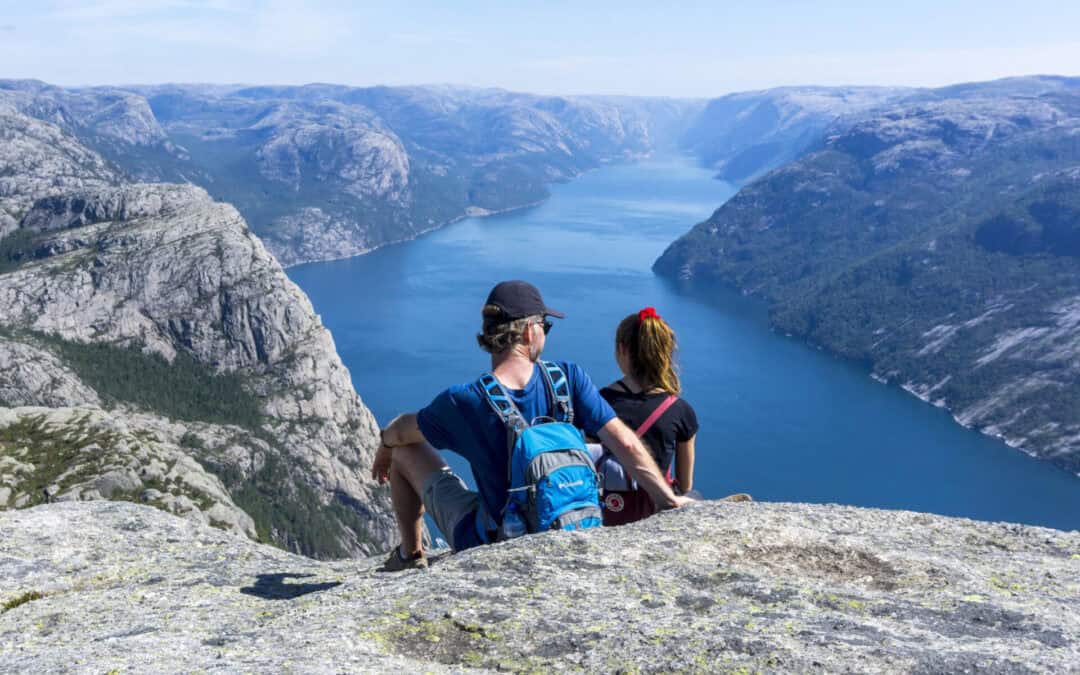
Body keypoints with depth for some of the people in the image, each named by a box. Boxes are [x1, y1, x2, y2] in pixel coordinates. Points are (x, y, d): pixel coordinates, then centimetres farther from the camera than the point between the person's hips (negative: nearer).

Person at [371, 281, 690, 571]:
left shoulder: (462, 401, -20)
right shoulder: (567, 378, -18)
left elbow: (401, 431, 0)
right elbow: (626, 444, -22)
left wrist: (384, 446, 22)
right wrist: (670, 501, -14)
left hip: (488, 543, -2)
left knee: (406, 451, 12)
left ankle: (410, 556, 30)